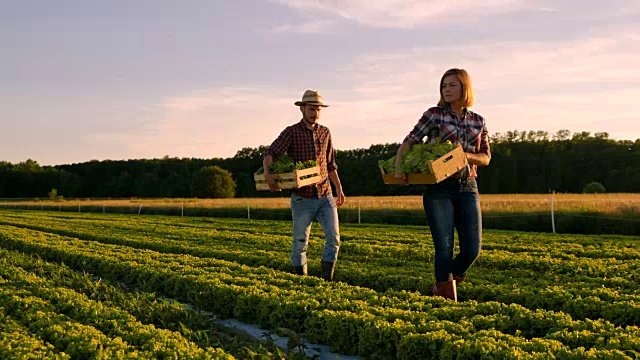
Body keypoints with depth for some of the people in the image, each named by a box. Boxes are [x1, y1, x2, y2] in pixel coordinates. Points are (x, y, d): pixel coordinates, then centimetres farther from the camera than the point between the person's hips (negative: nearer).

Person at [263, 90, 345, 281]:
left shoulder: (325, 132, 10)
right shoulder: (291, 132, -4)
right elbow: (270, 153, -13)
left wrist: (339, 188, 12)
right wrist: (267, 173, -32)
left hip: (326, 196, 4)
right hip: (302, 199, -3)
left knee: (334, 237, -7)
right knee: (300, 243, 5)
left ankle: (327, 280, 2)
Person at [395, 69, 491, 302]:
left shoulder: (478, 122, 11)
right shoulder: (434, 115, 2)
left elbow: (486, 157, 12)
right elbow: (408, 142, 1)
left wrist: (465, 155, -9)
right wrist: (398, 167, -16)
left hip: (467, 188, 3)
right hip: (439, 189, -3)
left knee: (472, 250, -2)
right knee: (444, 248, -6)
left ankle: (442, 284, 26)